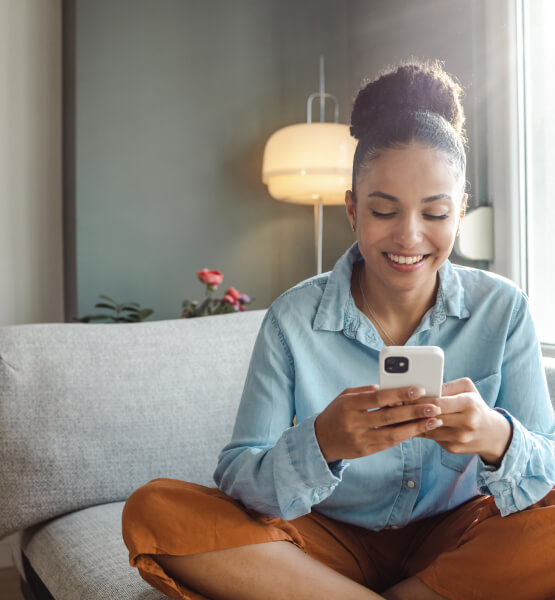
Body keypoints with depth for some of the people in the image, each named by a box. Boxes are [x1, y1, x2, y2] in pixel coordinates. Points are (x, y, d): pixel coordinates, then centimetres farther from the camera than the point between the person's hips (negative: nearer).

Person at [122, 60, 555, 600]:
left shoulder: (501, 310, -8)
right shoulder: (294, 318, -12)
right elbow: (236, 478, -16)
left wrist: (496, 438, -35)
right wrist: (321, 444, -38)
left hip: (455, 542, 1)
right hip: (333, 541, 0)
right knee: (154, 512, -21)